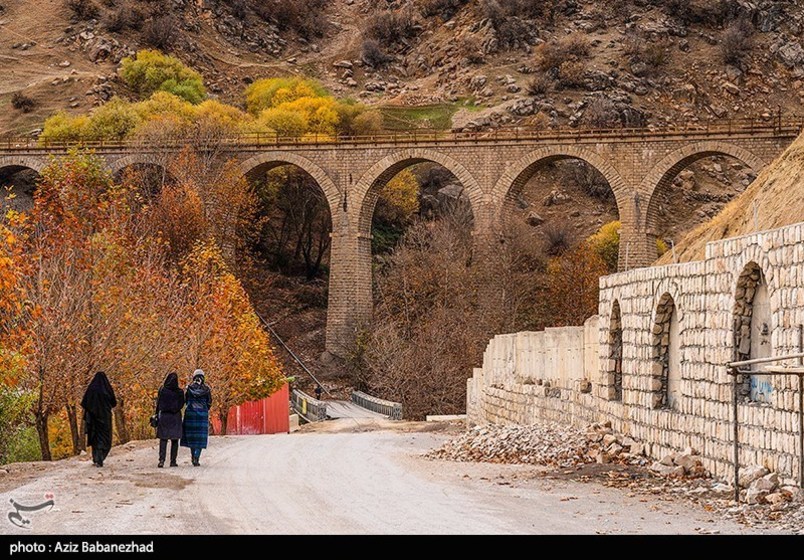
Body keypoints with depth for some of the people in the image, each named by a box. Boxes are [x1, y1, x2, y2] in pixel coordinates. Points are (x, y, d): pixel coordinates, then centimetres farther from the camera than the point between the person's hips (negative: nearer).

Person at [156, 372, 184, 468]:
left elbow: (158, 404, -3)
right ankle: (173, 461, 6)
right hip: (175, 417, 0)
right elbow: (182, 404, -1)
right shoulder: (180, 392, -5)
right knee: (174, 440, 8)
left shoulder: (162, 390, -5)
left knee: (163, 439, 3)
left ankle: (162, 460, -10)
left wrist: (157, 415, 5)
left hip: (164, 416, 0)